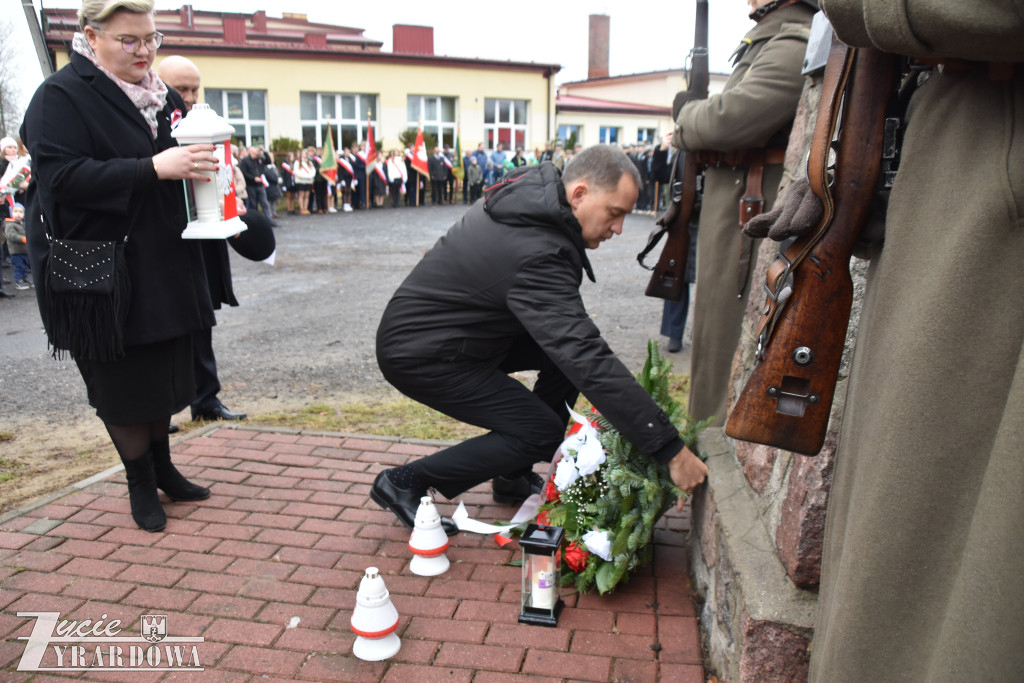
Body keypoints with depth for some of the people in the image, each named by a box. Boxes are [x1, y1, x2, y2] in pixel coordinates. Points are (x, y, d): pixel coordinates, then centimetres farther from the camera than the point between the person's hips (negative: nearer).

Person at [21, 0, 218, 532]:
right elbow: (61, 178, -23)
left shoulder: (160, 94, 11)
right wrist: (152, 168, -30)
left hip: (161, 264, 7)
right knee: (122, 380, 4)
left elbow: (181, 159, 24)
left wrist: (202, 164, 0)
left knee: (162, 372, 14)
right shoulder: (61, 96, -11)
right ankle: (141, 484, 21)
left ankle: (162, 467, 31)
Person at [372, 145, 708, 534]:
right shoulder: (537, 256, -32)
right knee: (542, 433, -11)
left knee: (568, 350, 4)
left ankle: (513, 477, 15)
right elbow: (589, 364, -36)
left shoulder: (532, 192, -2)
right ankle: (404, 483, 1)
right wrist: (671, 451, -32)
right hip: (418, 354, -10)